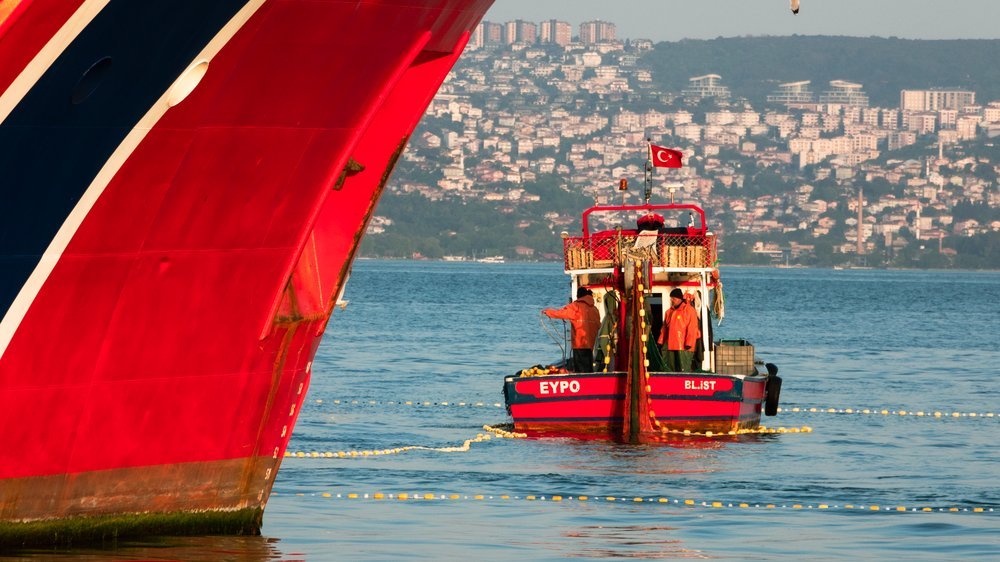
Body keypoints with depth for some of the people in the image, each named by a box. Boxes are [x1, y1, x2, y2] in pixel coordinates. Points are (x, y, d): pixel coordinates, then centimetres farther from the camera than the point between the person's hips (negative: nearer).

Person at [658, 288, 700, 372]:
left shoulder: (689, 310, -4)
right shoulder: (669, 312, 16)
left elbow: (692, 329, -9)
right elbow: (664, 328, 19)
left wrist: (689, 343, -15)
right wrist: (660, 342, 14)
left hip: (683, 346, -7)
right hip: (670, 346, 7)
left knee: (683, 370, -9)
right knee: (671, 370, 7)